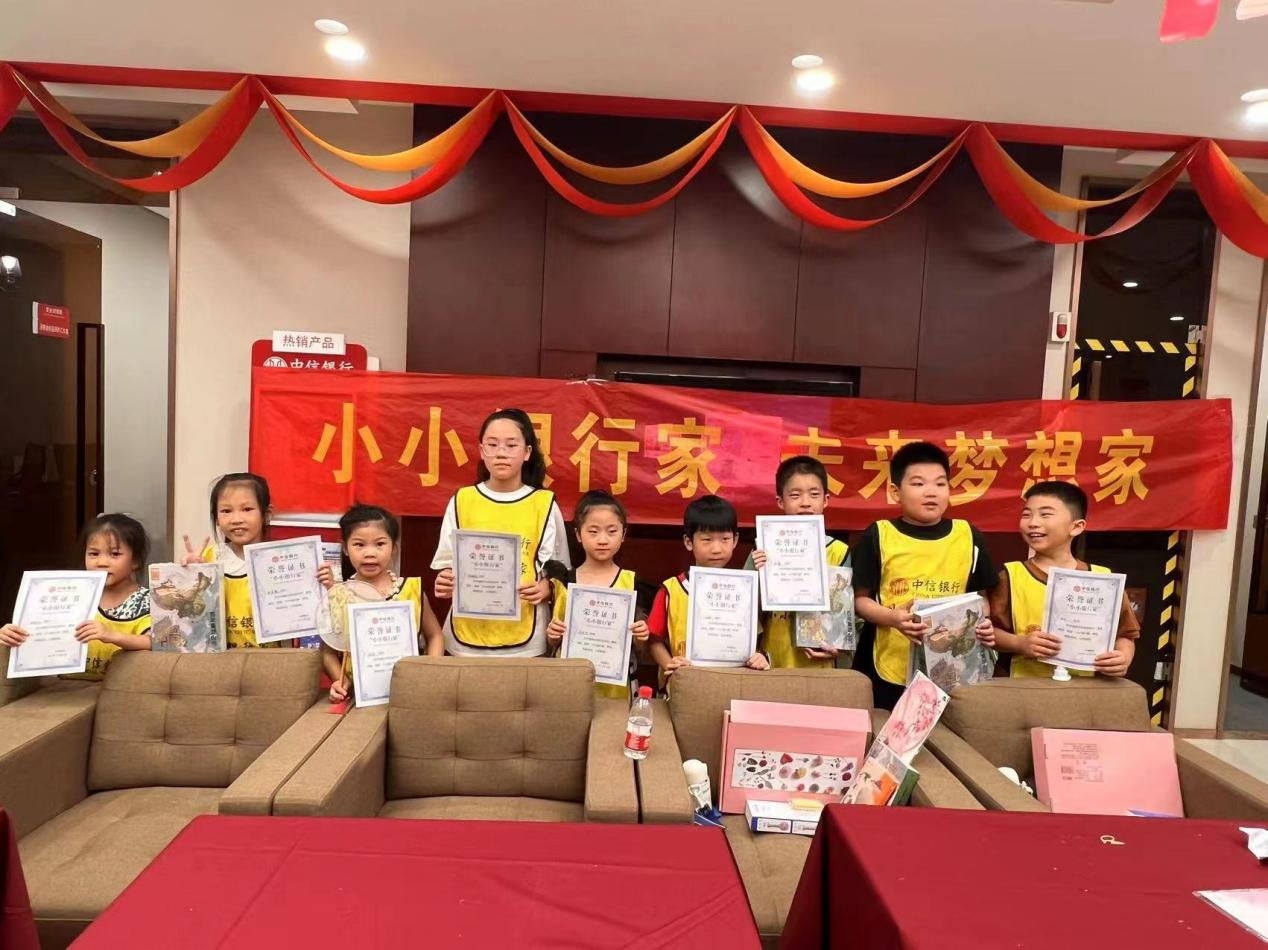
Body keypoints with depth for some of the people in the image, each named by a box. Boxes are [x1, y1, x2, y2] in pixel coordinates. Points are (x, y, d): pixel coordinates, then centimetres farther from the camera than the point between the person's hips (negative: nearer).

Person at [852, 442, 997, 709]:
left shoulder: (968, 536, 4)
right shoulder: (878, 535, -4)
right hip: (888, 671, -2)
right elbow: (860, 599, -2)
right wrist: (893, 617, -19)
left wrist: (983, 624, -7)